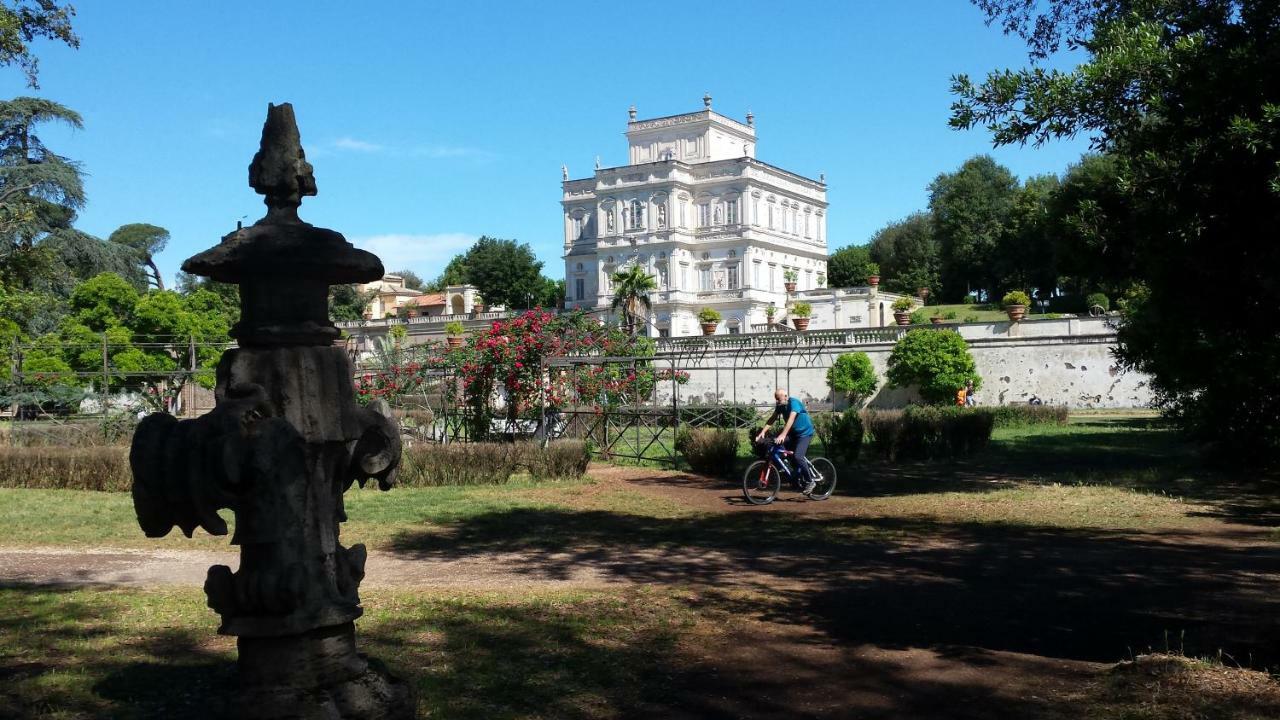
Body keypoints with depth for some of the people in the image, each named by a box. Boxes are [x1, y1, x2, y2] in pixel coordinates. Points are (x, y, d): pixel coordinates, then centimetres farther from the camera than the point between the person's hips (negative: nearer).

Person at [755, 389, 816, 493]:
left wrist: (782, 435, -46)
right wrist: (762, 432, -18)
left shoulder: (794, 402, -23)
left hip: (805, 433, -8)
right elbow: (772, 419, -3)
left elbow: (791, 419, -36)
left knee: (798, 456, -23)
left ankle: (810, 482, -7)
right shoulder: (780, 406, 0)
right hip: (793, 433, 8)